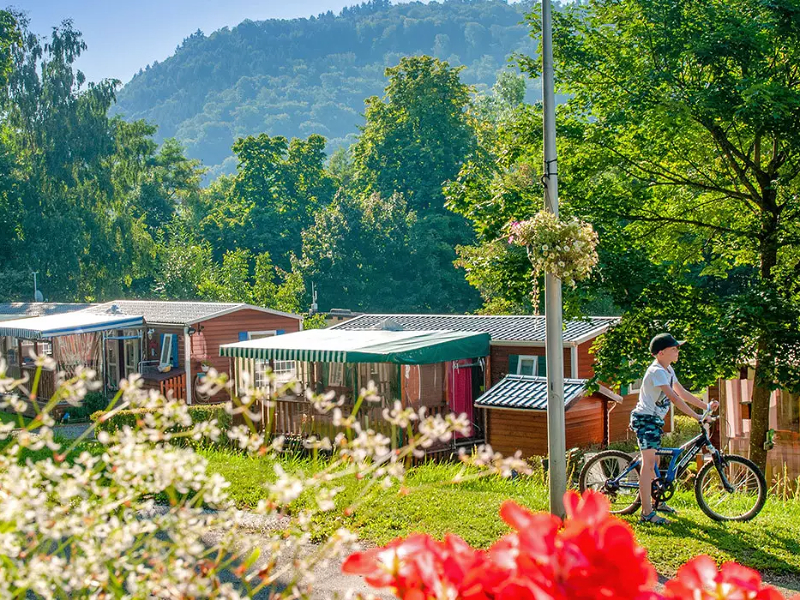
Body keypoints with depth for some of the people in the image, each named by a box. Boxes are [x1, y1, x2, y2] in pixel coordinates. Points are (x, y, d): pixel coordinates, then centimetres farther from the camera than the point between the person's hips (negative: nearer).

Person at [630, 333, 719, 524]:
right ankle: (647, 512, -16)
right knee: (648, 463, -14)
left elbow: (683, 393, 16)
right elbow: (674, 398, -27)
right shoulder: (657, 371, -20)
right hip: (645, 419, -10)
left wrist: (706, 405, 8)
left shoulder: (667, 370, 12)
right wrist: (697, 416, -29)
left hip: (654, 420, 10)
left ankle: (656, 501, 35)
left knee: (653, 461, 20)